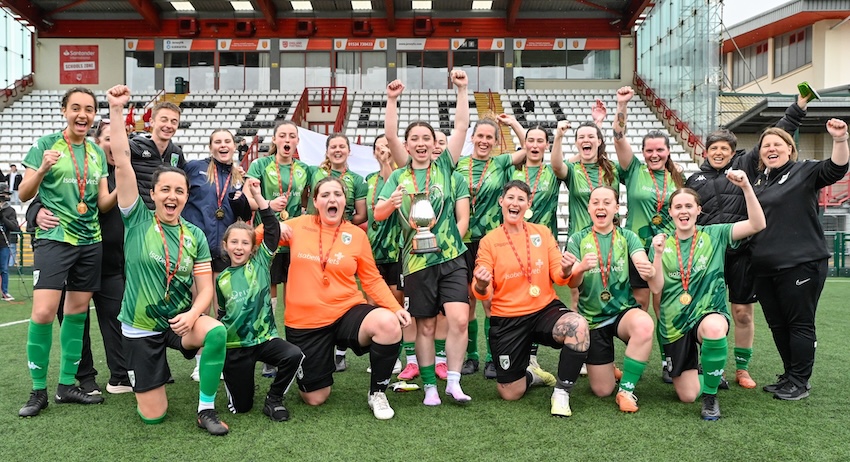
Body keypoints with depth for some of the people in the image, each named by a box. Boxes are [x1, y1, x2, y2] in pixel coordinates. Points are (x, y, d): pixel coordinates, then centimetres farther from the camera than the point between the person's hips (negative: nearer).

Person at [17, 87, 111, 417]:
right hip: (54, 238, -5)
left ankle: (66, 385, 18)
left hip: (90, 241, 5)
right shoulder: (46, 144, -1)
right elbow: (24, 195, -1)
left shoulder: (97, 152, 12)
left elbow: (102, 202, 12)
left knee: (77, 311, 8)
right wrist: (42, 169, -19)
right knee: (43, 312, -13)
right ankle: (38, 390, 2)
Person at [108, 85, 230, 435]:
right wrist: (116, 109, -22)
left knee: (217, 331, -34)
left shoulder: (195, 236, -2)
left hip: (179, 320, 1)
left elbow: (205, 289, -3)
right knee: (153, 416, 0)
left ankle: (206, 410, -15)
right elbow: (122, 163, -17)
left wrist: (192, 314, -24)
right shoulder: (137, 221, -7)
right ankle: (157, 371, 36)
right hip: (140, 327, -1)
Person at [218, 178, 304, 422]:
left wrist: (258, 196, -17)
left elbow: (272, 228, -11)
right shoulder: (222, 279, 3)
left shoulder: (260, 262, -1)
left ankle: (273, 400, -7)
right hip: (235, 344, 1)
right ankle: (231, 374, 35)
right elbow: (221, 315, 13)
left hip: (265, 337, 0)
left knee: (294, 355, -32)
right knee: (241, 406, 1)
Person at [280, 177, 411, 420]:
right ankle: (320, 366, 41)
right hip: (305, 321, 0)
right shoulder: (299, 226, 0)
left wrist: (396, 308, -11)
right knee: (315, 398, 3)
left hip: (347, 312, 0)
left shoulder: (357, 235, -1)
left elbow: (372, 279, 3)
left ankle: (377, 393, -9)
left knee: (388, 324, -33)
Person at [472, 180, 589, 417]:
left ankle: (561, 393, -14)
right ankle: (531, 374, 37)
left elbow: (557, 277, 3)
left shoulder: (542, 232, 4)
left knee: (578, 325, -33)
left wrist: (565, 271, -21)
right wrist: (481, 285, -29)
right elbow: (483, 292, -5)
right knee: (511, 394, 0)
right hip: (507, 320, -1)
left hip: (545, 310, 1)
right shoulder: (489, 241, -1)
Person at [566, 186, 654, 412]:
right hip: (592, 317, 0)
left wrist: (648, 269, -43)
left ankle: (626, 390, -17)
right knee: (602, 390, 1)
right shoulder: (577, 240, -1)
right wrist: (581, 268, -35)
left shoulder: (627, 237, 1)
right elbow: (572, 283, -11)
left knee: (644, 325, -37)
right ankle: (610, 368, 38)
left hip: (624, 310, 0)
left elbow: (643, 264, -17)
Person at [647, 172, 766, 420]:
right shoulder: (662, 243, 3)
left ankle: (711, 395, -17)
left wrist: (746, 187, -24)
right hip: (674, 324, 2)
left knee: (713, 327, -42)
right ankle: (702, 372, 37)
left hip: (709, 313, -2)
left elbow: (757, 225, -13)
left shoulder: (714, 235, 0)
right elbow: (656, 287, -7)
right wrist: (658, 253, -20)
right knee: (687, 395, -1)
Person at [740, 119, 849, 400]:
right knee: (777, 325, 13)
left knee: (800, 324, 1)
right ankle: (789, 377, 26)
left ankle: (800, 382, 11)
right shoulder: (757, 178, 14)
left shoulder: (805, 172, -3)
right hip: (764, 268, 7)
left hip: (801, 264, -6)